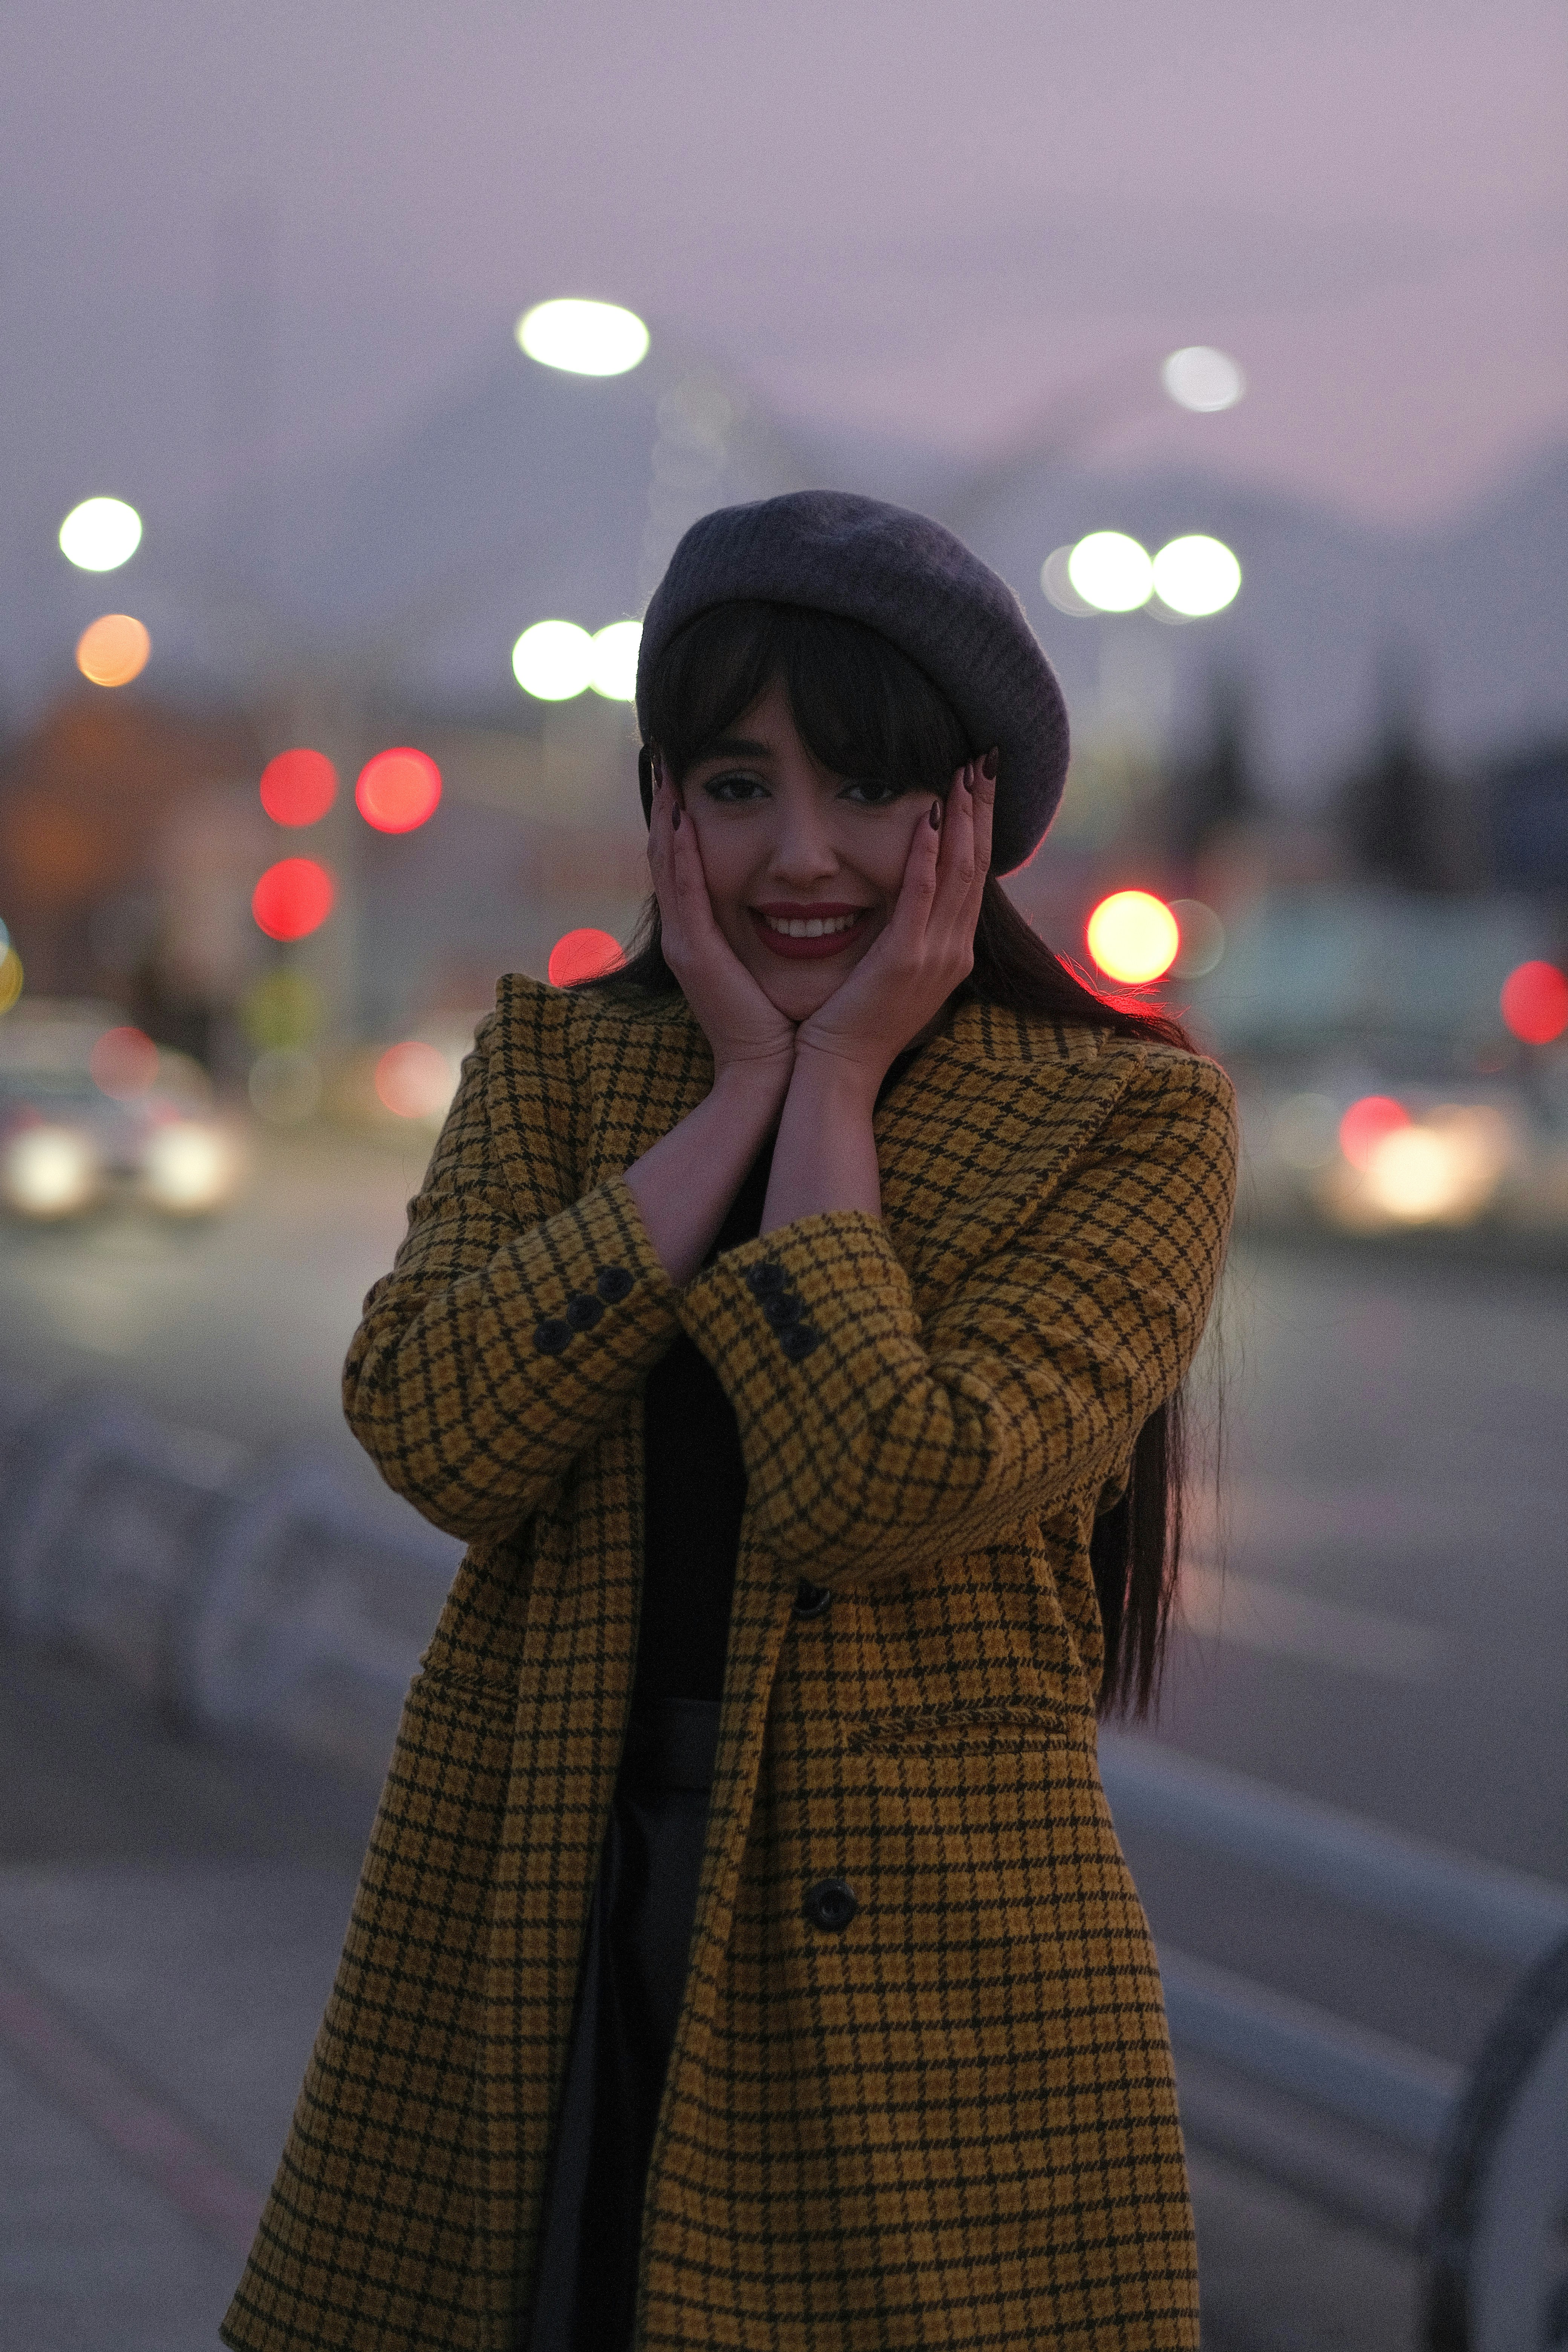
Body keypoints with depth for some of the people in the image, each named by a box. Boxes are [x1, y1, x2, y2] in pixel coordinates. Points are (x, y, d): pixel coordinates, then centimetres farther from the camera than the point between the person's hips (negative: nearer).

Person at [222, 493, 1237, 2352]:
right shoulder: (549, 1057, 7)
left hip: (920, 1978, -3)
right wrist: (740, 1088, -9)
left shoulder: (1133, 1118, -4)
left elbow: (884, 1490, -20)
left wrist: (834, 1084, -11)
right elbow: (437, 1437, -11)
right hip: (527, 1946, 3)